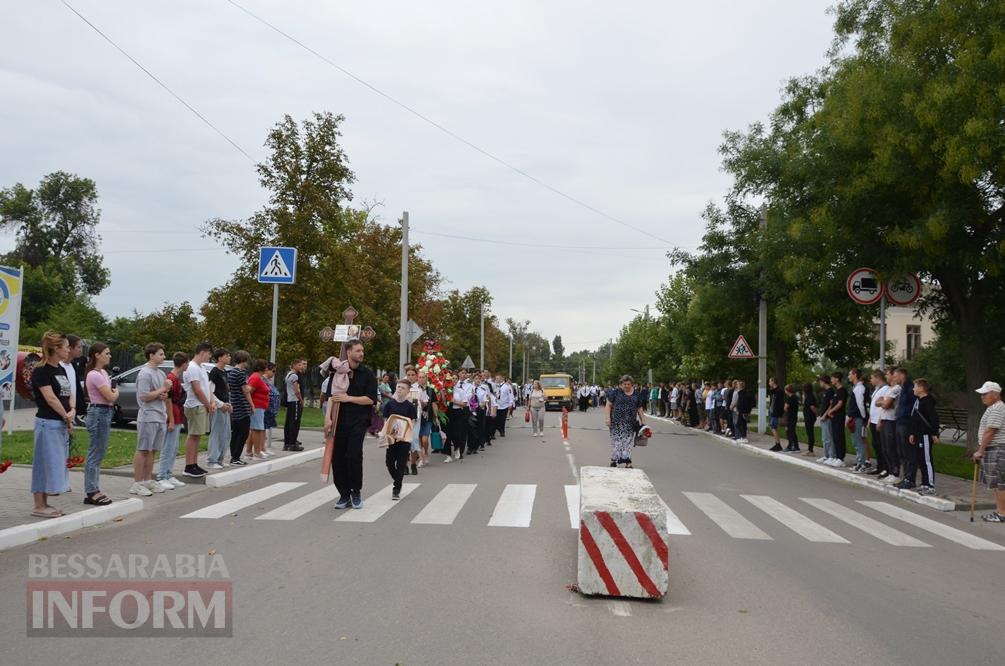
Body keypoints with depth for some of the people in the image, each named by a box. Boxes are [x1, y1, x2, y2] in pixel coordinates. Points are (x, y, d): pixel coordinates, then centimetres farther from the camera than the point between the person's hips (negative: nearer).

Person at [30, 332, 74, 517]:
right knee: (46, 463, -3)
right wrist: (67, 417, -9)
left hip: (62, 424, 9)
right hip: (47, 423, -9)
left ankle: (44, 504, 19)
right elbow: (50, 398, -17)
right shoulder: (41, 371, -12)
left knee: (57, 464, 11)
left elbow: (68, 394, 14)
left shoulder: (61, 370, 13)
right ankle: (38, 506, 5)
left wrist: (72, 411, -4)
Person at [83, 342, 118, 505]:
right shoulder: (95, 375, -15)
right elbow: (110, 397, -19)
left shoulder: (103, 373, 14)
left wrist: (113, 392, -5)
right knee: (95, 455, -4)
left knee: (98, 455, 13)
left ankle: (93, 491, 19)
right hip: (99, 413, -10)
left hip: (105, 413, 10)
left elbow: (111, 396, 16)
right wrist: (116, 392, 1)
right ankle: (91, 492, 2)